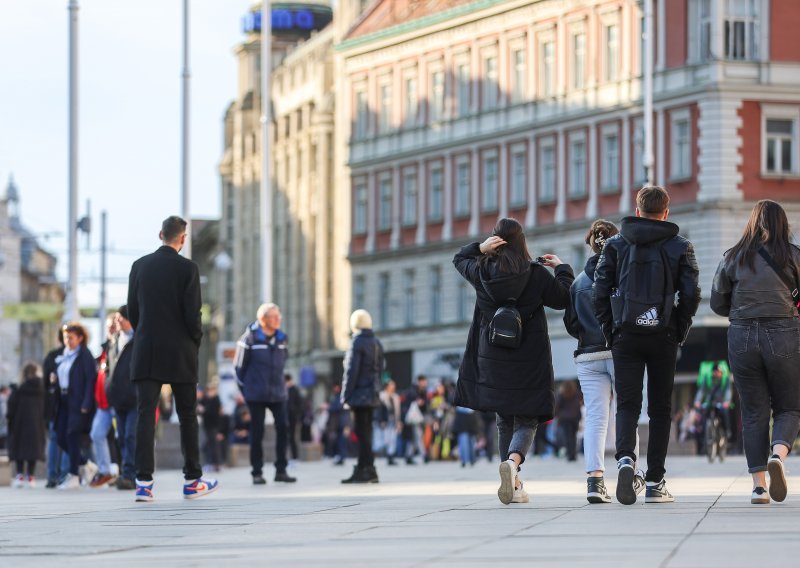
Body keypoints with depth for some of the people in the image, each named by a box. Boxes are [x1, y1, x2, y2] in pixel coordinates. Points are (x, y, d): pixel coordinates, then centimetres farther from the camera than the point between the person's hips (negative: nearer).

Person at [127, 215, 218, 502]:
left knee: (145, 414, -2)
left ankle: (144, 481, -12)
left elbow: (132, 309, 7)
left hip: (146, 352, 3)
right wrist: (195, 341, 6)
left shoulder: (140, 266, 5)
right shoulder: (187, 268, -7)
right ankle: (192, 481, 15)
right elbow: (192, 312, -10)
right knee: (187, 416, 9)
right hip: (180, 353, -2)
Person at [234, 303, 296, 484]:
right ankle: (257, 473, 8)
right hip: (256, 394, -4)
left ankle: (281, 470, 4)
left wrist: (279, 383, 13)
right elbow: (240, 366, -3)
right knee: (257, 432, 1)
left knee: (283, 428, -3)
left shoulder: (282, 338, 5)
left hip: (278, 393, 4)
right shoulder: (250, 338, -8)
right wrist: (245, 388, 1)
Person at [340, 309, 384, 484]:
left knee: (362, 432, -7)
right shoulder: (377, 343, 14)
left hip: (360, 395, -8)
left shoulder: (357, 342, -11)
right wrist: (376, 389, 19)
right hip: (372, 396, 8)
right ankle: (363, 468, 16)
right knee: (366, 432, 12)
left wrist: (346, 396, -12)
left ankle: (367, 470, -9)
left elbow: (351, 371, -15)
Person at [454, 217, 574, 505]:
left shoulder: (482, 272, -1)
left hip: (492, 359, 3)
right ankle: (513, 462, -30)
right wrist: (562, 269, 19)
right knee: (526, 422, 0)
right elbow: (563, 299, 4)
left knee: (504, 421, 15)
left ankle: (513, 485, 13)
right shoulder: (537, 274, -8)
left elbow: (459, 260, 20)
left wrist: (480, 247, 1)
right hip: (529, 360, -3)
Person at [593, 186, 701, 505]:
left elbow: (600, 293, 1)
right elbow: (690, 295, -5)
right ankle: (655, 483, 5)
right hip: (663, 336, 0)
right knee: (660, 408, 7)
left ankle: (625, 458, -28)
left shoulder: (615, 245, 6)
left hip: (625, 336, 0)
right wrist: (679, 333, 6)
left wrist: (610, 332, 7)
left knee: (627, 404, 1)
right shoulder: (680, 247, 3)